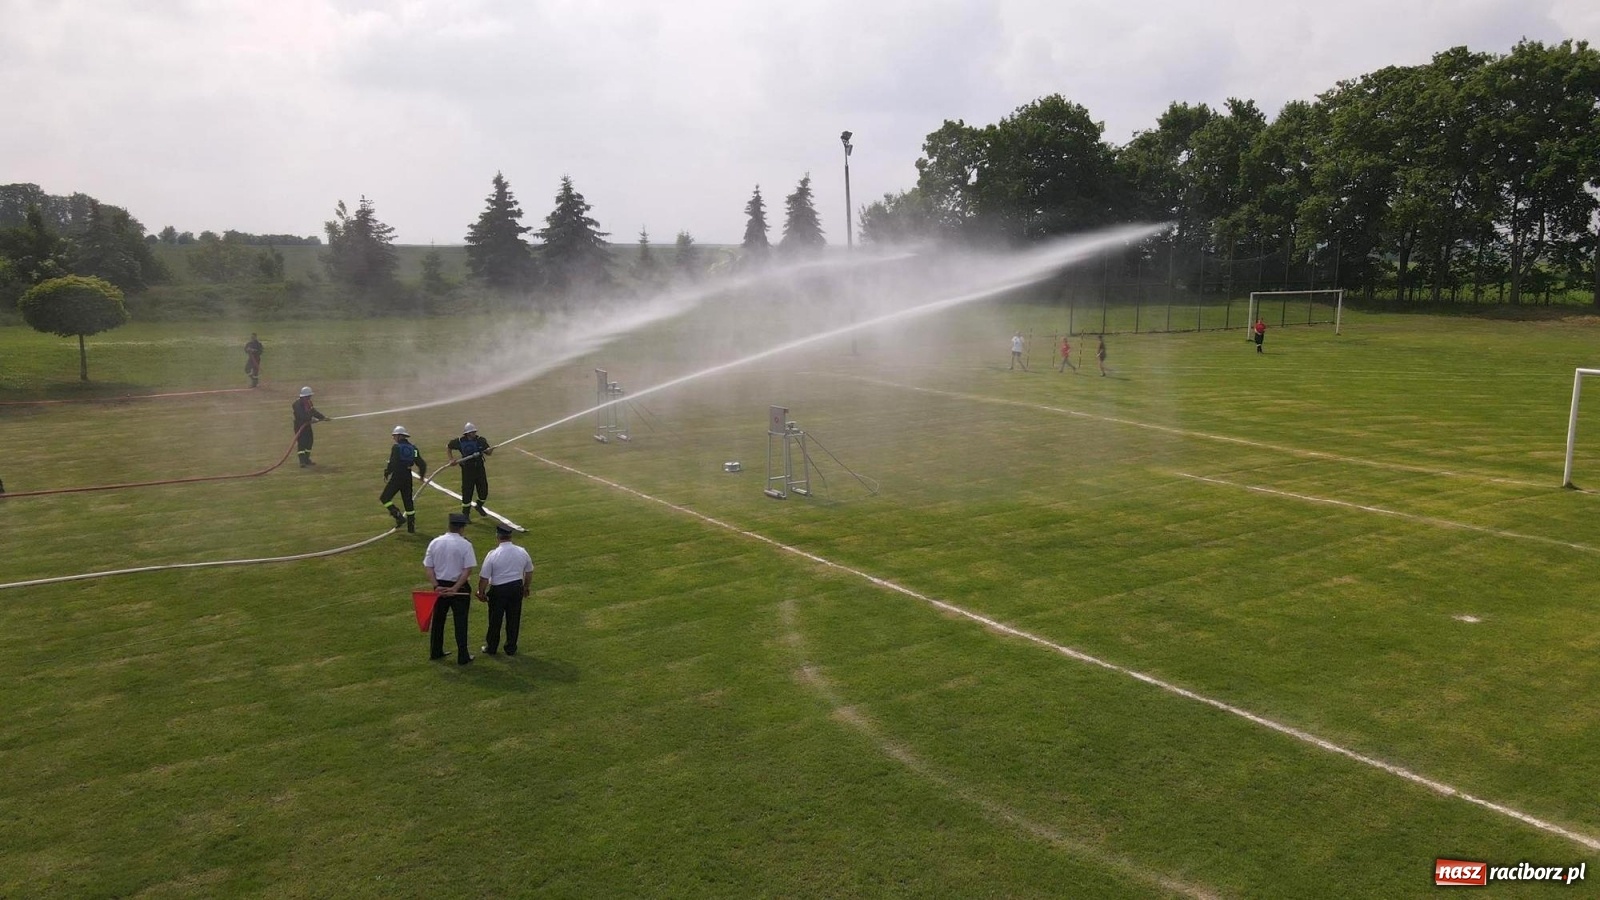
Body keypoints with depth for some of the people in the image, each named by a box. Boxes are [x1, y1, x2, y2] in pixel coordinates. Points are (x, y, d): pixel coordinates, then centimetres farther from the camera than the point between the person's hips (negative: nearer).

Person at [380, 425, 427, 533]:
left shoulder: (396, 447, -10)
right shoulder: (413, 448, 7)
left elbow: (392, 463, -19)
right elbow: (421, 463, 6)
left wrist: (387, 472, -2)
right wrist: (422, 474, 24)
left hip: (397, 477, -6)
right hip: (408, 477, 6)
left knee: (385, 498, 5)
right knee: (408, 501, 14)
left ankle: (399, 517, -8)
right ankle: (411, 527, 15)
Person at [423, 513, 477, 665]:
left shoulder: (434, 543, -2)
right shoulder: (465, 545, -14)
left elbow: (429, 567, -4)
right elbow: (468, 570, -18)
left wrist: (436, 586, -9)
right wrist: (455, 588, -17)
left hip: (440, 587, 4)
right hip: (459, 587, -4)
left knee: (438, 620, 19)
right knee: (460, 622, 6)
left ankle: (435, 652, 31)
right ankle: (462, 657, 11)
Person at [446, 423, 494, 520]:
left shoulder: (481, 440, -4)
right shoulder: (459, 442, -10)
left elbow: (488, 453, 4)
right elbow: (448, 446, 7)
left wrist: (491, 449, -19)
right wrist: (452, 459, -1)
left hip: (480, 469, 3)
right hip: (467, 471, -3)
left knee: (484, 491, 9)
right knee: (467, 493, 0)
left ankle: (479, 507, 38)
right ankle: (465, 515, 16)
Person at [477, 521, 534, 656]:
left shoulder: (493, 554, -18)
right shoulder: (522, 552, -5)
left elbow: (484, 577, -12)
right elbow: (529, 572, 9)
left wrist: (481, 592, 3)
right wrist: (527, 587, 25)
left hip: (498, 590, -3)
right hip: (517, 588, 3)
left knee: (495, 620, 13)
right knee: (514, 620, 15)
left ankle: (491, 648, 28)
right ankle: (511, 649, 25)